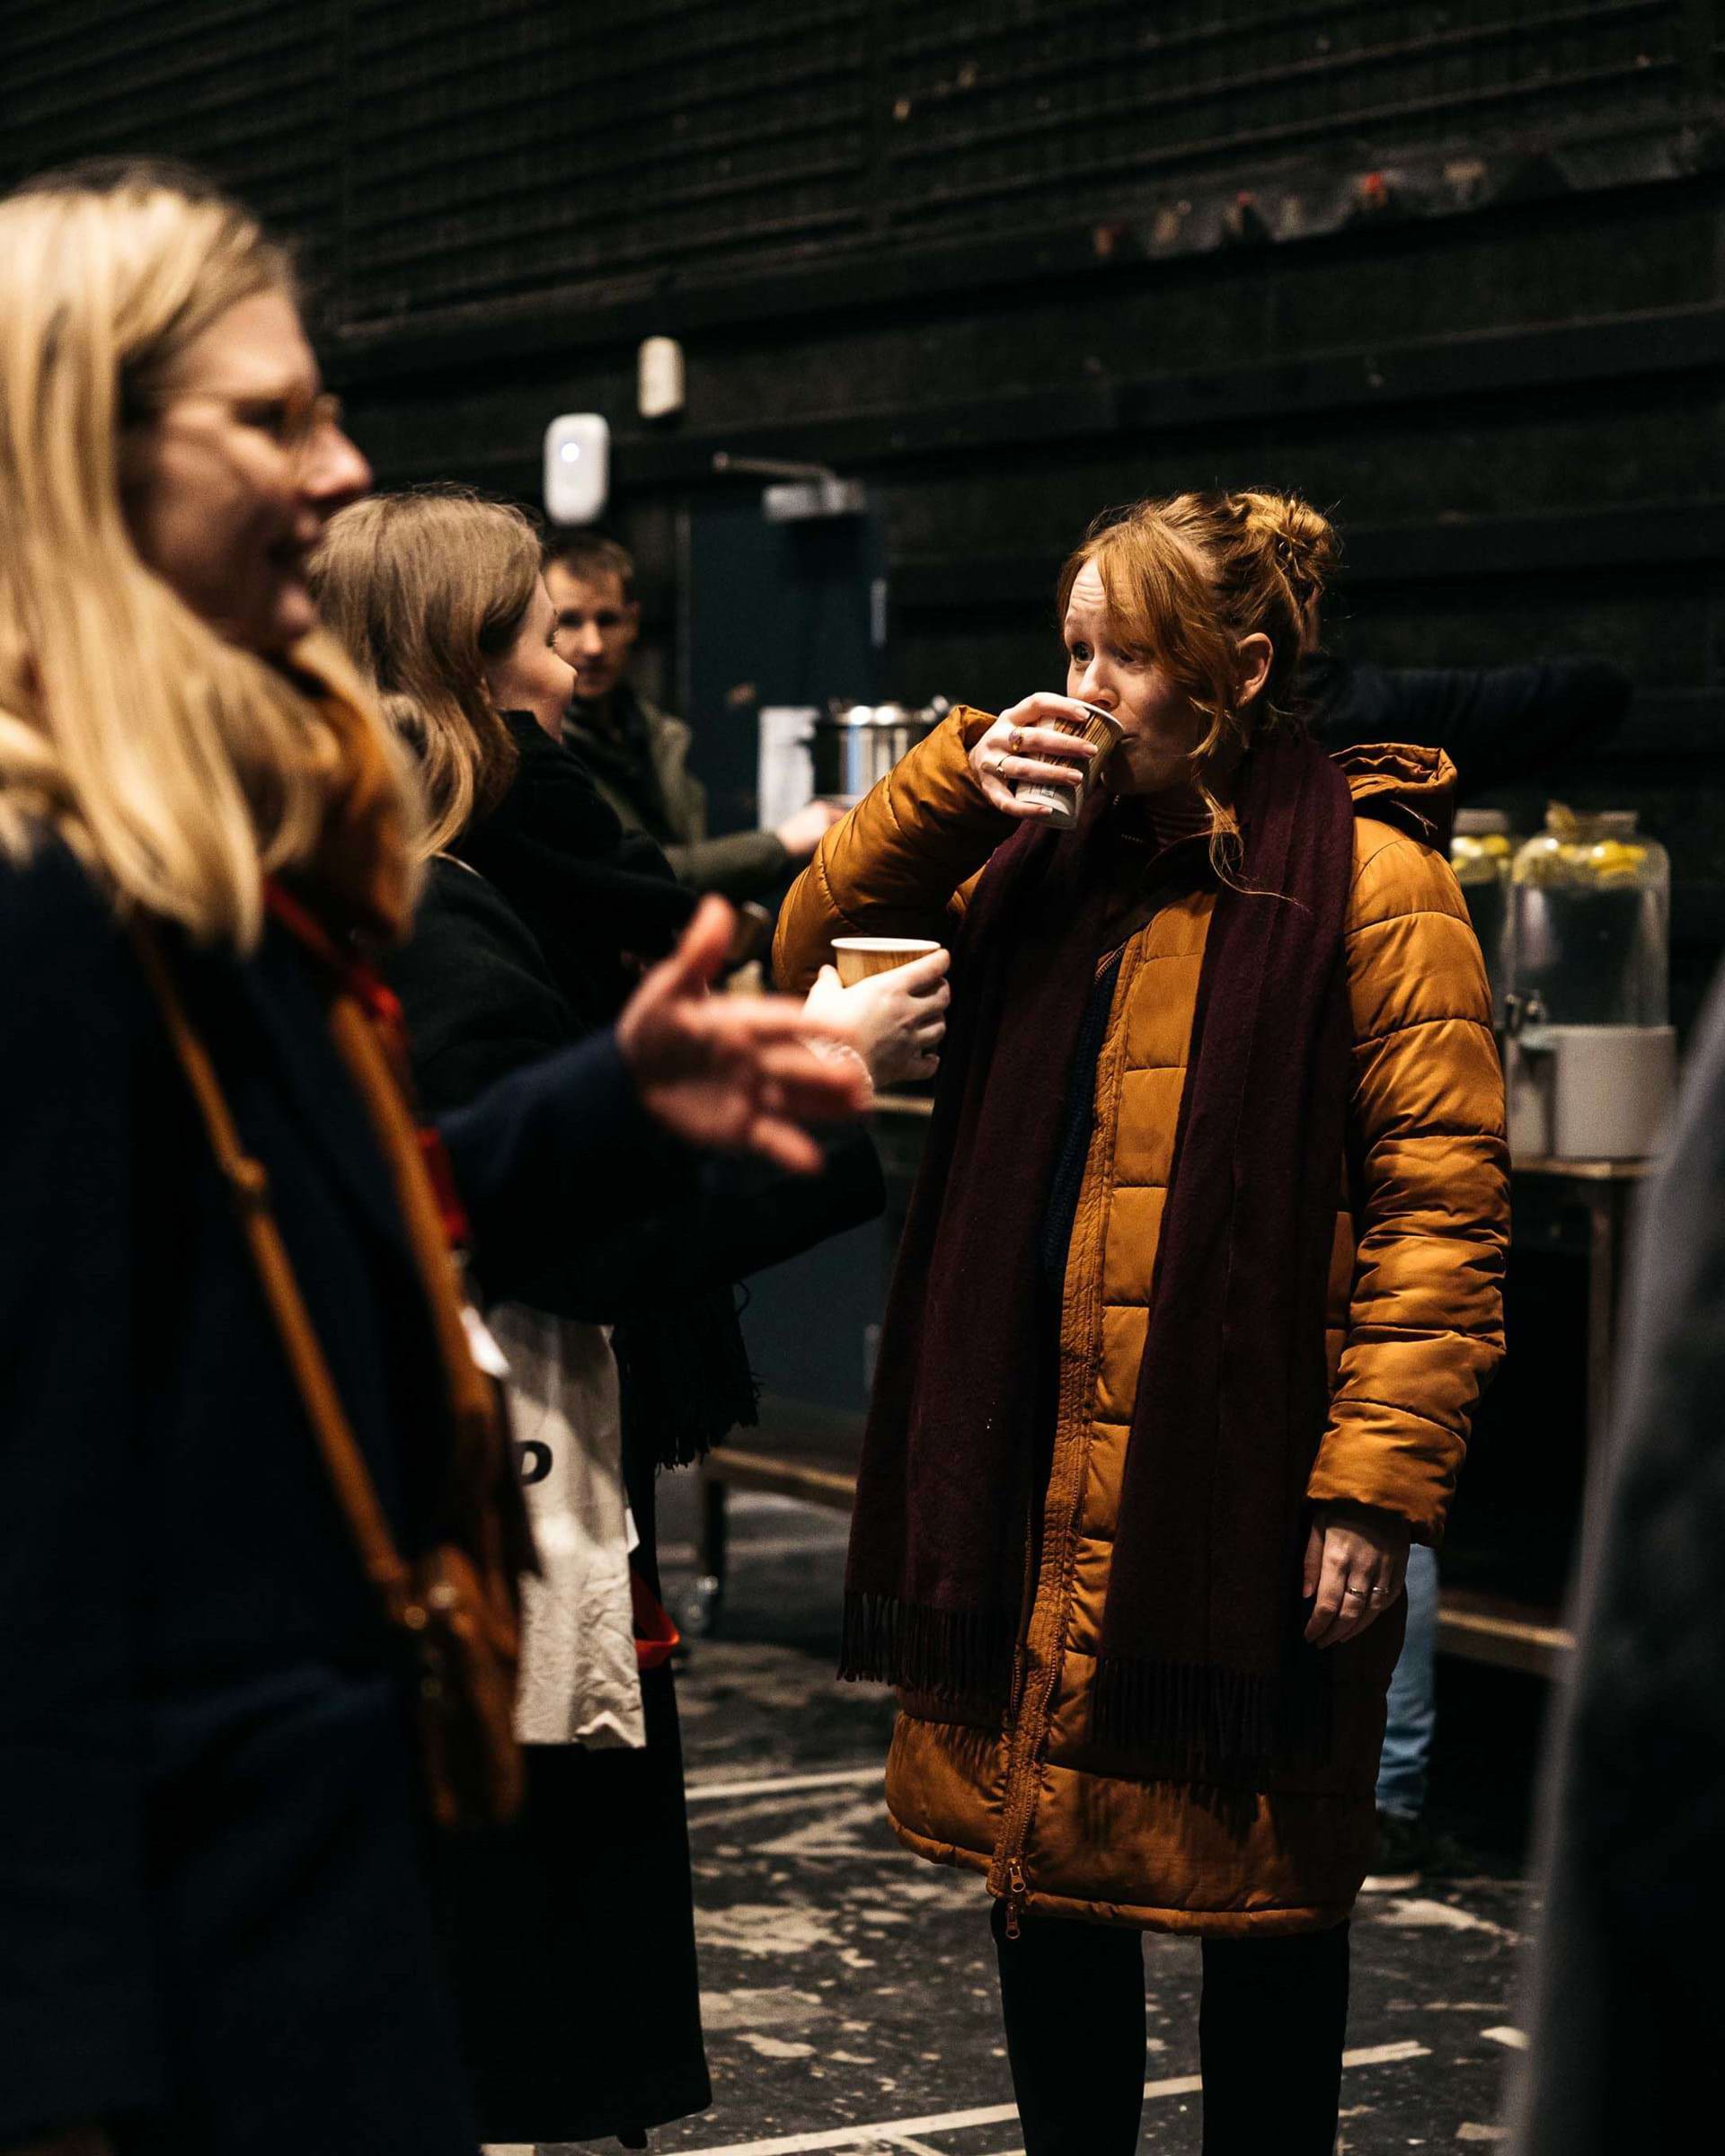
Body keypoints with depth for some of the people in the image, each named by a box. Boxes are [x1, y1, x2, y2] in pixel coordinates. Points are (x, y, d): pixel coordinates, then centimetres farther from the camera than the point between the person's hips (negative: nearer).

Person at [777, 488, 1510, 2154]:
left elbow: (1441, 1204, -12)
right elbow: (819, 951, 15)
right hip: (1034, 1458, 6)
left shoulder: (1367, 877, -8)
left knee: (1259, 1890, 6)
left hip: (1239, 1477, -6)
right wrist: (952, 780, 0)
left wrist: (1376, 1481, -17)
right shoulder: (1050, 857, 12)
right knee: (1041, 1859, 14)